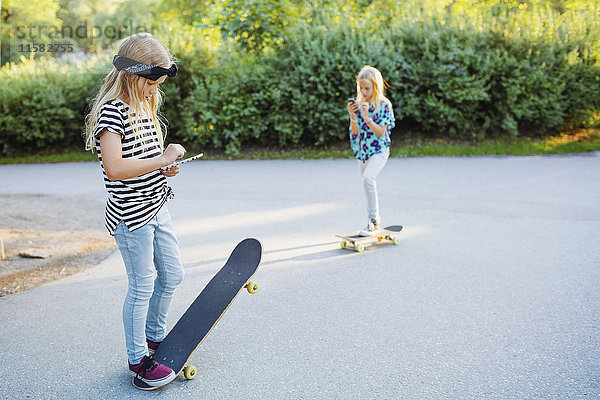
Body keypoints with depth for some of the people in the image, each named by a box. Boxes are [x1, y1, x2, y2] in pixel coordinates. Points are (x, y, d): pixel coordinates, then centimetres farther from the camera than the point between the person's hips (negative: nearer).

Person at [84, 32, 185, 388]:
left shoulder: (144, 107, 11)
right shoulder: (112, 111, -18)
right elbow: (114, 168, -30)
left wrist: (164, 169, 2)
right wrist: (162, 159, -24)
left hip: (156, 209, 9)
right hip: (130, 215, -9)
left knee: (172, 275, 17)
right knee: (142, 287, 3)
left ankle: (155, 336, 39)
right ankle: (137, 358, 23)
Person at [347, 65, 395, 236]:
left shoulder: (384, 105, -9)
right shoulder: (358, 104, 5)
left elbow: (380, 132, -14)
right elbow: (355, 131, 1)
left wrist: (366, 117, -22)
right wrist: (352, 115, -15)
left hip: (379, 150, -6)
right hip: (363, 150, 6)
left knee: (368, 178, -27)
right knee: (367, 184, 11)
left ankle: (373, 219, -18)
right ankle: (374, 222, 26)